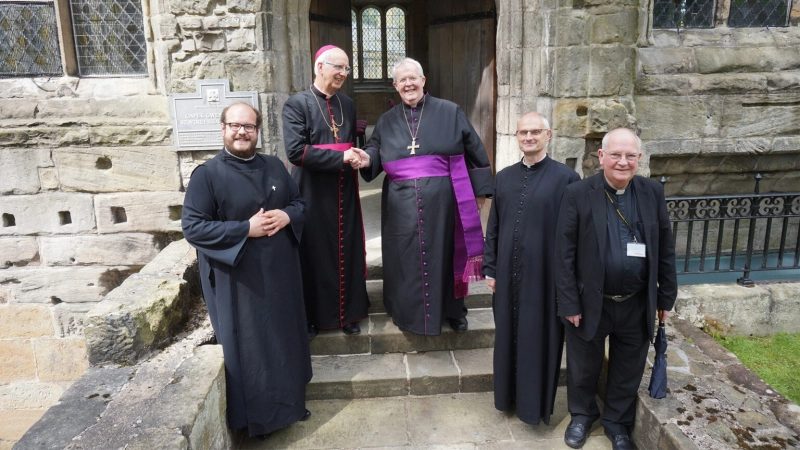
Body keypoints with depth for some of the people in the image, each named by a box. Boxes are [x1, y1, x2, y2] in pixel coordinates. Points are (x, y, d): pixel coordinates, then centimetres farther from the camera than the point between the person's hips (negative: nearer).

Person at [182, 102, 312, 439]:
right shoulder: (207, 174, -10)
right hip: (237, 278, -5)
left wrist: (287, 216, -11)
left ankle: (289, 401, 36)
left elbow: (300, 202, 12)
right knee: (248, 346, 7)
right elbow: (192, 227, -15)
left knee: (284, 338, 17)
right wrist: (246, 229, -22)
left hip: (280, 272, 5)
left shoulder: (274, 167, 6)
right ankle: (256, 415, 26)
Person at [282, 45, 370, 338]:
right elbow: (295, 151, -19)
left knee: (347, 252, 10)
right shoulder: (297, 104, -8)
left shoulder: (347, 104, 11)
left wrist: (358, 157, -1)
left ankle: (347, 312, 25)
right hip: (314, 195, -5)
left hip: (344, 193, 5)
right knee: (315, 254, 6)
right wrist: (341, 157, -19)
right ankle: (313, 316, 22)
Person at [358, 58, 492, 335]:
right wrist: (367, 159, -13)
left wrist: (479, 189, 3)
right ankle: (408, 311, 25)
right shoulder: (387, 120, 10)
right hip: (402, 203, 2)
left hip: (442, 199, -2)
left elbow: (473, 150, 5)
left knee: (445, 253, 7)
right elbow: (375, 149, 12)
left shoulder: (450, 112, 3)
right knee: (406, 257, 8)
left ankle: (453, 310, 25)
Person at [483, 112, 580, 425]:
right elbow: (493, 228, 10)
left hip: (545, 274, -4)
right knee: (508, 335, 15)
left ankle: (536, 403, 28)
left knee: (539, 338, 9)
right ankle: (509, 394, 35)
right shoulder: (504, 177, 7)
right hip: (508, 273, 4)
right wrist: (490, 269, 7)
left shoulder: (566, 178, -7)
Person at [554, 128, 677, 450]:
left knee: (628, 372, 19)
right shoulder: (578, 194, -12)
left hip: (637, 305, 3)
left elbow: (665, 249, 5)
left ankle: (617, 421, 42)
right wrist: (569, 304, -12)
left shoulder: (653, 192, -1)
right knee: (583, 368, 17)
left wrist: (666, 296, 6)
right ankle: (582, 415, 43)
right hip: (591, 303, -2)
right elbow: (564, 254, -11)